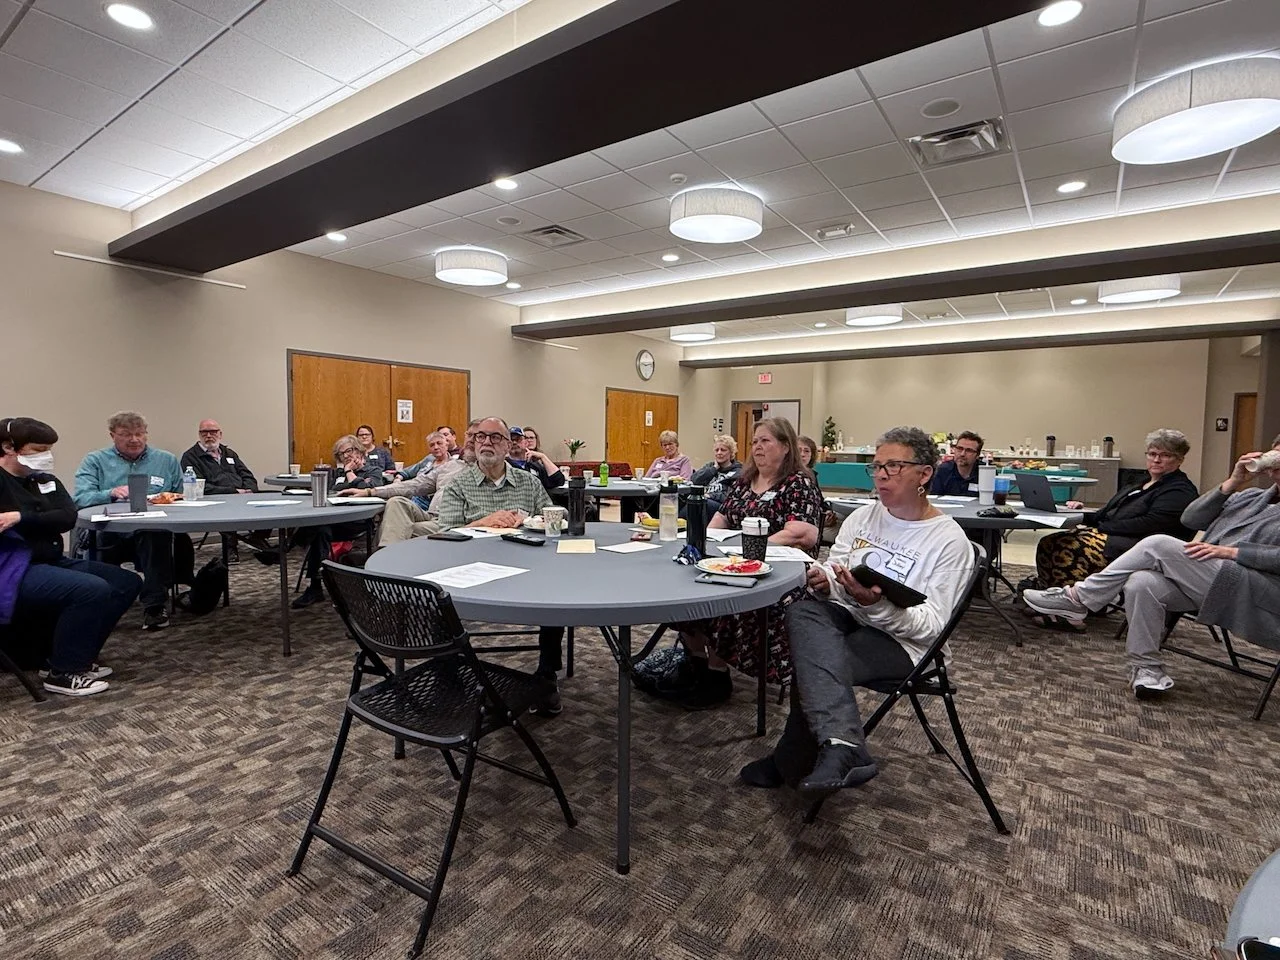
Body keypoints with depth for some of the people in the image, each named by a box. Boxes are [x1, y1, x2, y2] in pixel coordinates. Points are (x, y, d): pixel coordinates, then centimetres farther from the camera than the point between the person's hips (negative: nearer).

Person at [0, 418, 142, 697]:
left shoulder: (44, 480, 11)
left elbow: (68, 517, -6)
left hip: (51, 561, 8)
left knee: (128, 583, 1)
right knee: (93, 589, -29)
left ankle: (76, 657, 7)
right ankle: (63, 672, -10)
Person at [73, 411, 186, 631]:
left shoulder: (167, 460, 20)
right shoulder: (94, 462, 16)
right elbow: (80, 498, -1)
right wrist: (111, 493, -19)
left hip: (154, 535, 0)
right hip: (109, 537, 0)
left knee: (158, 534, -36)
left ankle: (154, 606, -30)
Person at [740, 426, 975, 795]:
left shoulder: (950, 541, -6)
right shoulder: (863, 517, 10)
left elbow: (931, 624, -11)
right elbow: (833, 570, 13)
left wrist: (877, 605, -30)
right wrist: (823, 578, -13)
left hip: (901, 640, -5)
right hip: (845, 615, 5)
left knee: (812, 660, -31)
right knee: (803, 612, -32)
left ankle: (790, 764, -14)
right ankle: (842, 746, -46)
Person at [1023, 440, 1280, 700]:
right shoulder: (1251, 496, 26)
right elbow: (1190, 519, 11)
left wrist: (1231, 551, -18)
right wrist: (1231, 483, 3)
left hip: (1254, 594, -5)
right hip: (1206, 583, 5)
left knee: (1159, 544, -25)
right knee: (1142, 583, -27)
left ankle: (1080, 597, -17)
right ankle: (1147, 668, -16)